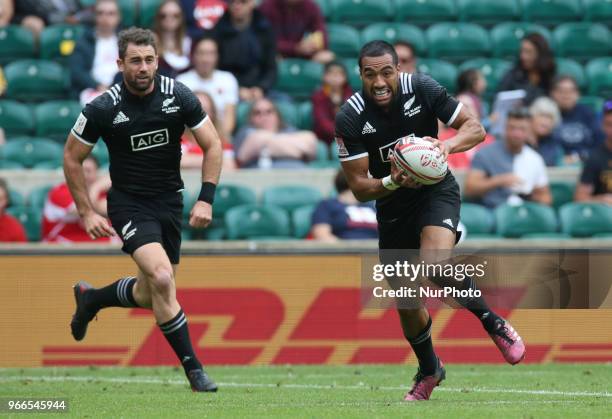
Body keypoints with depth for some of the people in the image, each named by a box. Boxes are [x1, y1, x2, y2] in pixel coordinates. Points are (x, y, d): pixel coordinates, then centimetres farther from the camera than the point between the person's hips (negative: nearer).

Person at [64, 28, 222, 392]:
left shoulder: (178, 96, -9)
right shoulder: (104, 109, -15)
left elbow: (213, 146, 0)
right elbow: (72, 158, -1)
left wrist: (206, 199, -8)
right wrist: (87, 213, -3)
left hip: (169, 199, 4)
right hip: (129, 202, -4)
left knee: (151, 295, 10)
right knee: (162, 279, -25)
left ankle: (90, 299, 41)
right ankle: (193, 368, -15)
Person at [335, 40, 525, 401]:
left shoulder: (422, 89, -17)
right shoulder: (350, 118, -17)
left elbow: (476, 128, -11)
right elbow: (359, 187, -14)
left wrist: (447, 145, -32)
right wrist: (394, 182, -35)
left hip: (436, 191, -2)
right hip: (392, 207, 2)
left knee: (436, 264, -33)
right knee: (407, 305, 11)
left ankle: (492, 321, -8)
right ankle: (429, 371, 38)